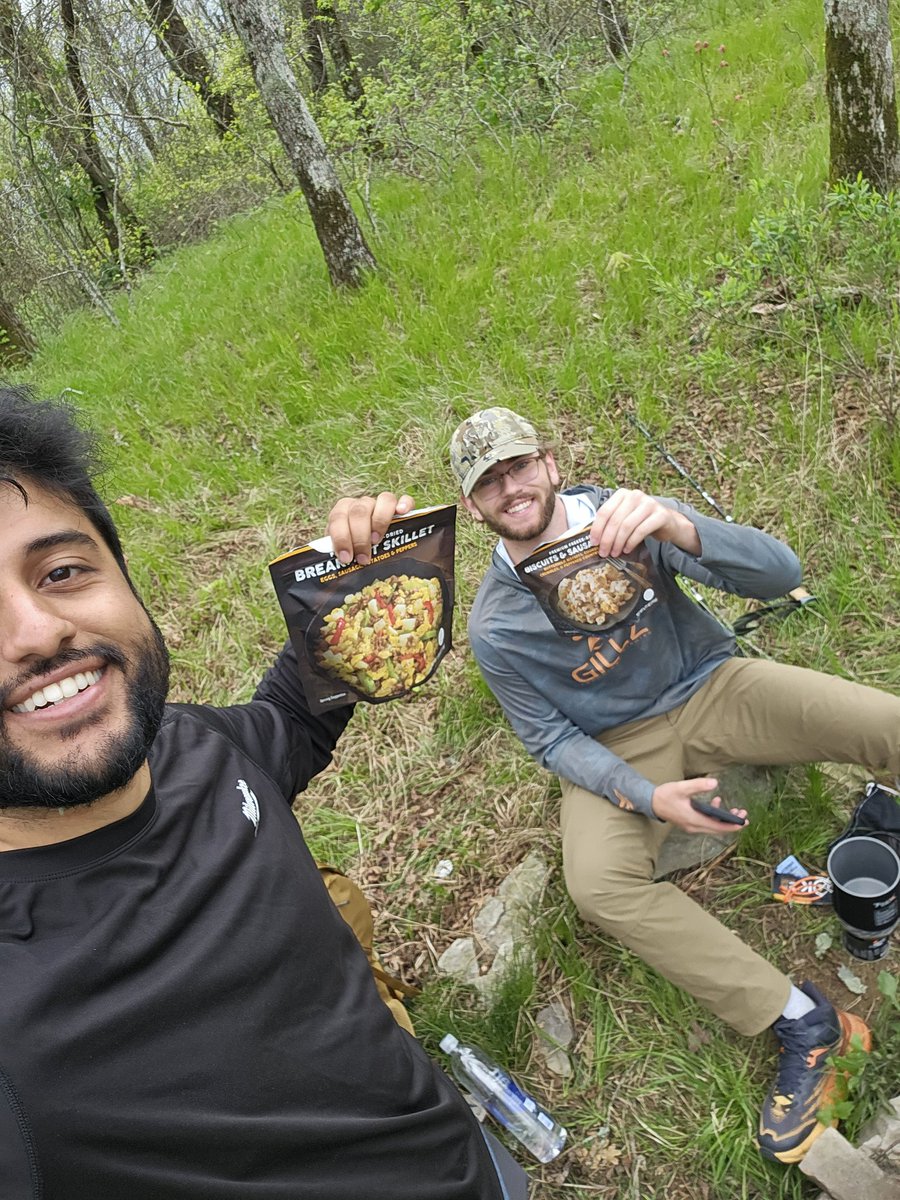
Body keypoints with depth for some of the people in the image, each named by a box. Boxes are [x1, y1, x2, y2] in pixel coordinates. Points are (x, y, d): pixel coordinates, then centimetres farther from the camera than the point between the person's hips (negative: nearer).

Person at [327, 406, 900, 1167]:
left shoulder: (623, 515, -14)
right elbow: (553, 741, -5)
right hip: (616, 748, 0)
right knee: (598, 886, -28)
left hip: (710, 688, 1)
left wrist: (677, 527, -41)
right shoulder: (494, 627, -13)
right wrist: (648, 798, -22)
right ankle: (803, 1025, -13)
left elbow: (780, 574, -21)